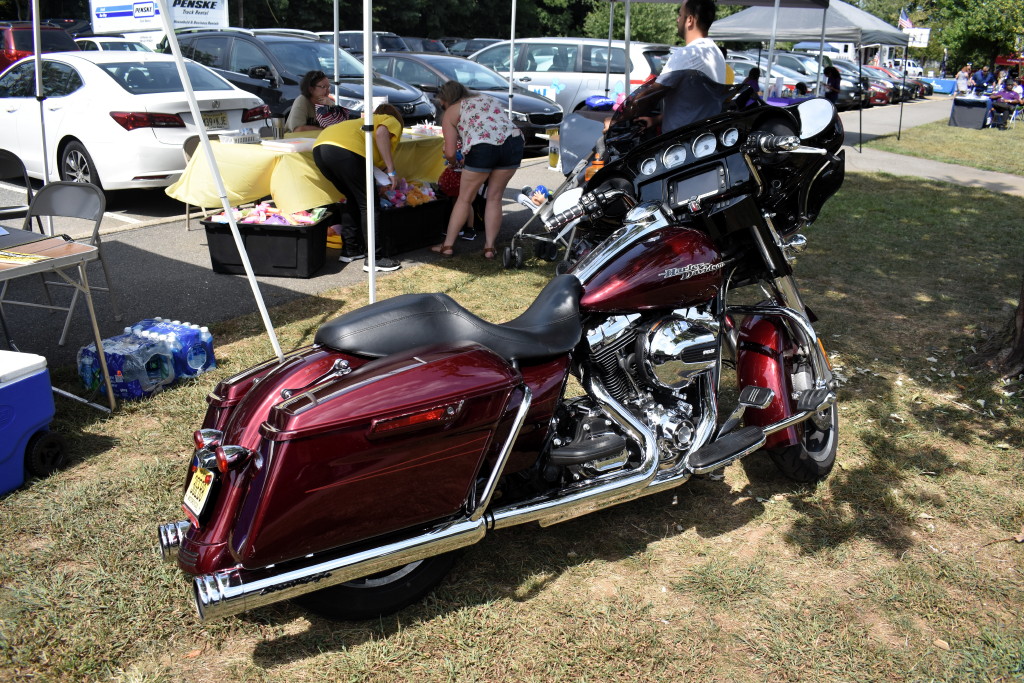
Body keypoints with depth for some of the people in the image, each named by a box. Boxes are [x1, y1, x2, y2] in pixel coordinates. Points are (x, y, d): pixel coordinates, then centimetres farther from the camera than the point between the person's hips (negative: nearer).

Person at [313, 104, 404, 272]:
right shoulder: (393, 121, 21)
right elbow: (381, 133, -5)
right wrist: (391, 170, -5)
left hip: (320, 146, 8)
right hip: (345, 149, -8)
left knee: (353, 199, 24)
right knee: (367, 204, 2)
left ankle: (350, 249, 27)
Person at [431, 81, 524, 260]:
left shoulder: (451, 113, 15)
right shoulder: (489, 98, 31)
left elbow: (450, 153, 7)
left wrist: (453, 162, 31)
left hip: (482, 149, -4)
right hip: (513, 142, 4)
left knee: (464, 199, 13)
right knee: (494, 198, 18)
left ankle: (448, 245, 20)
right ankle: (489, 247, 18)